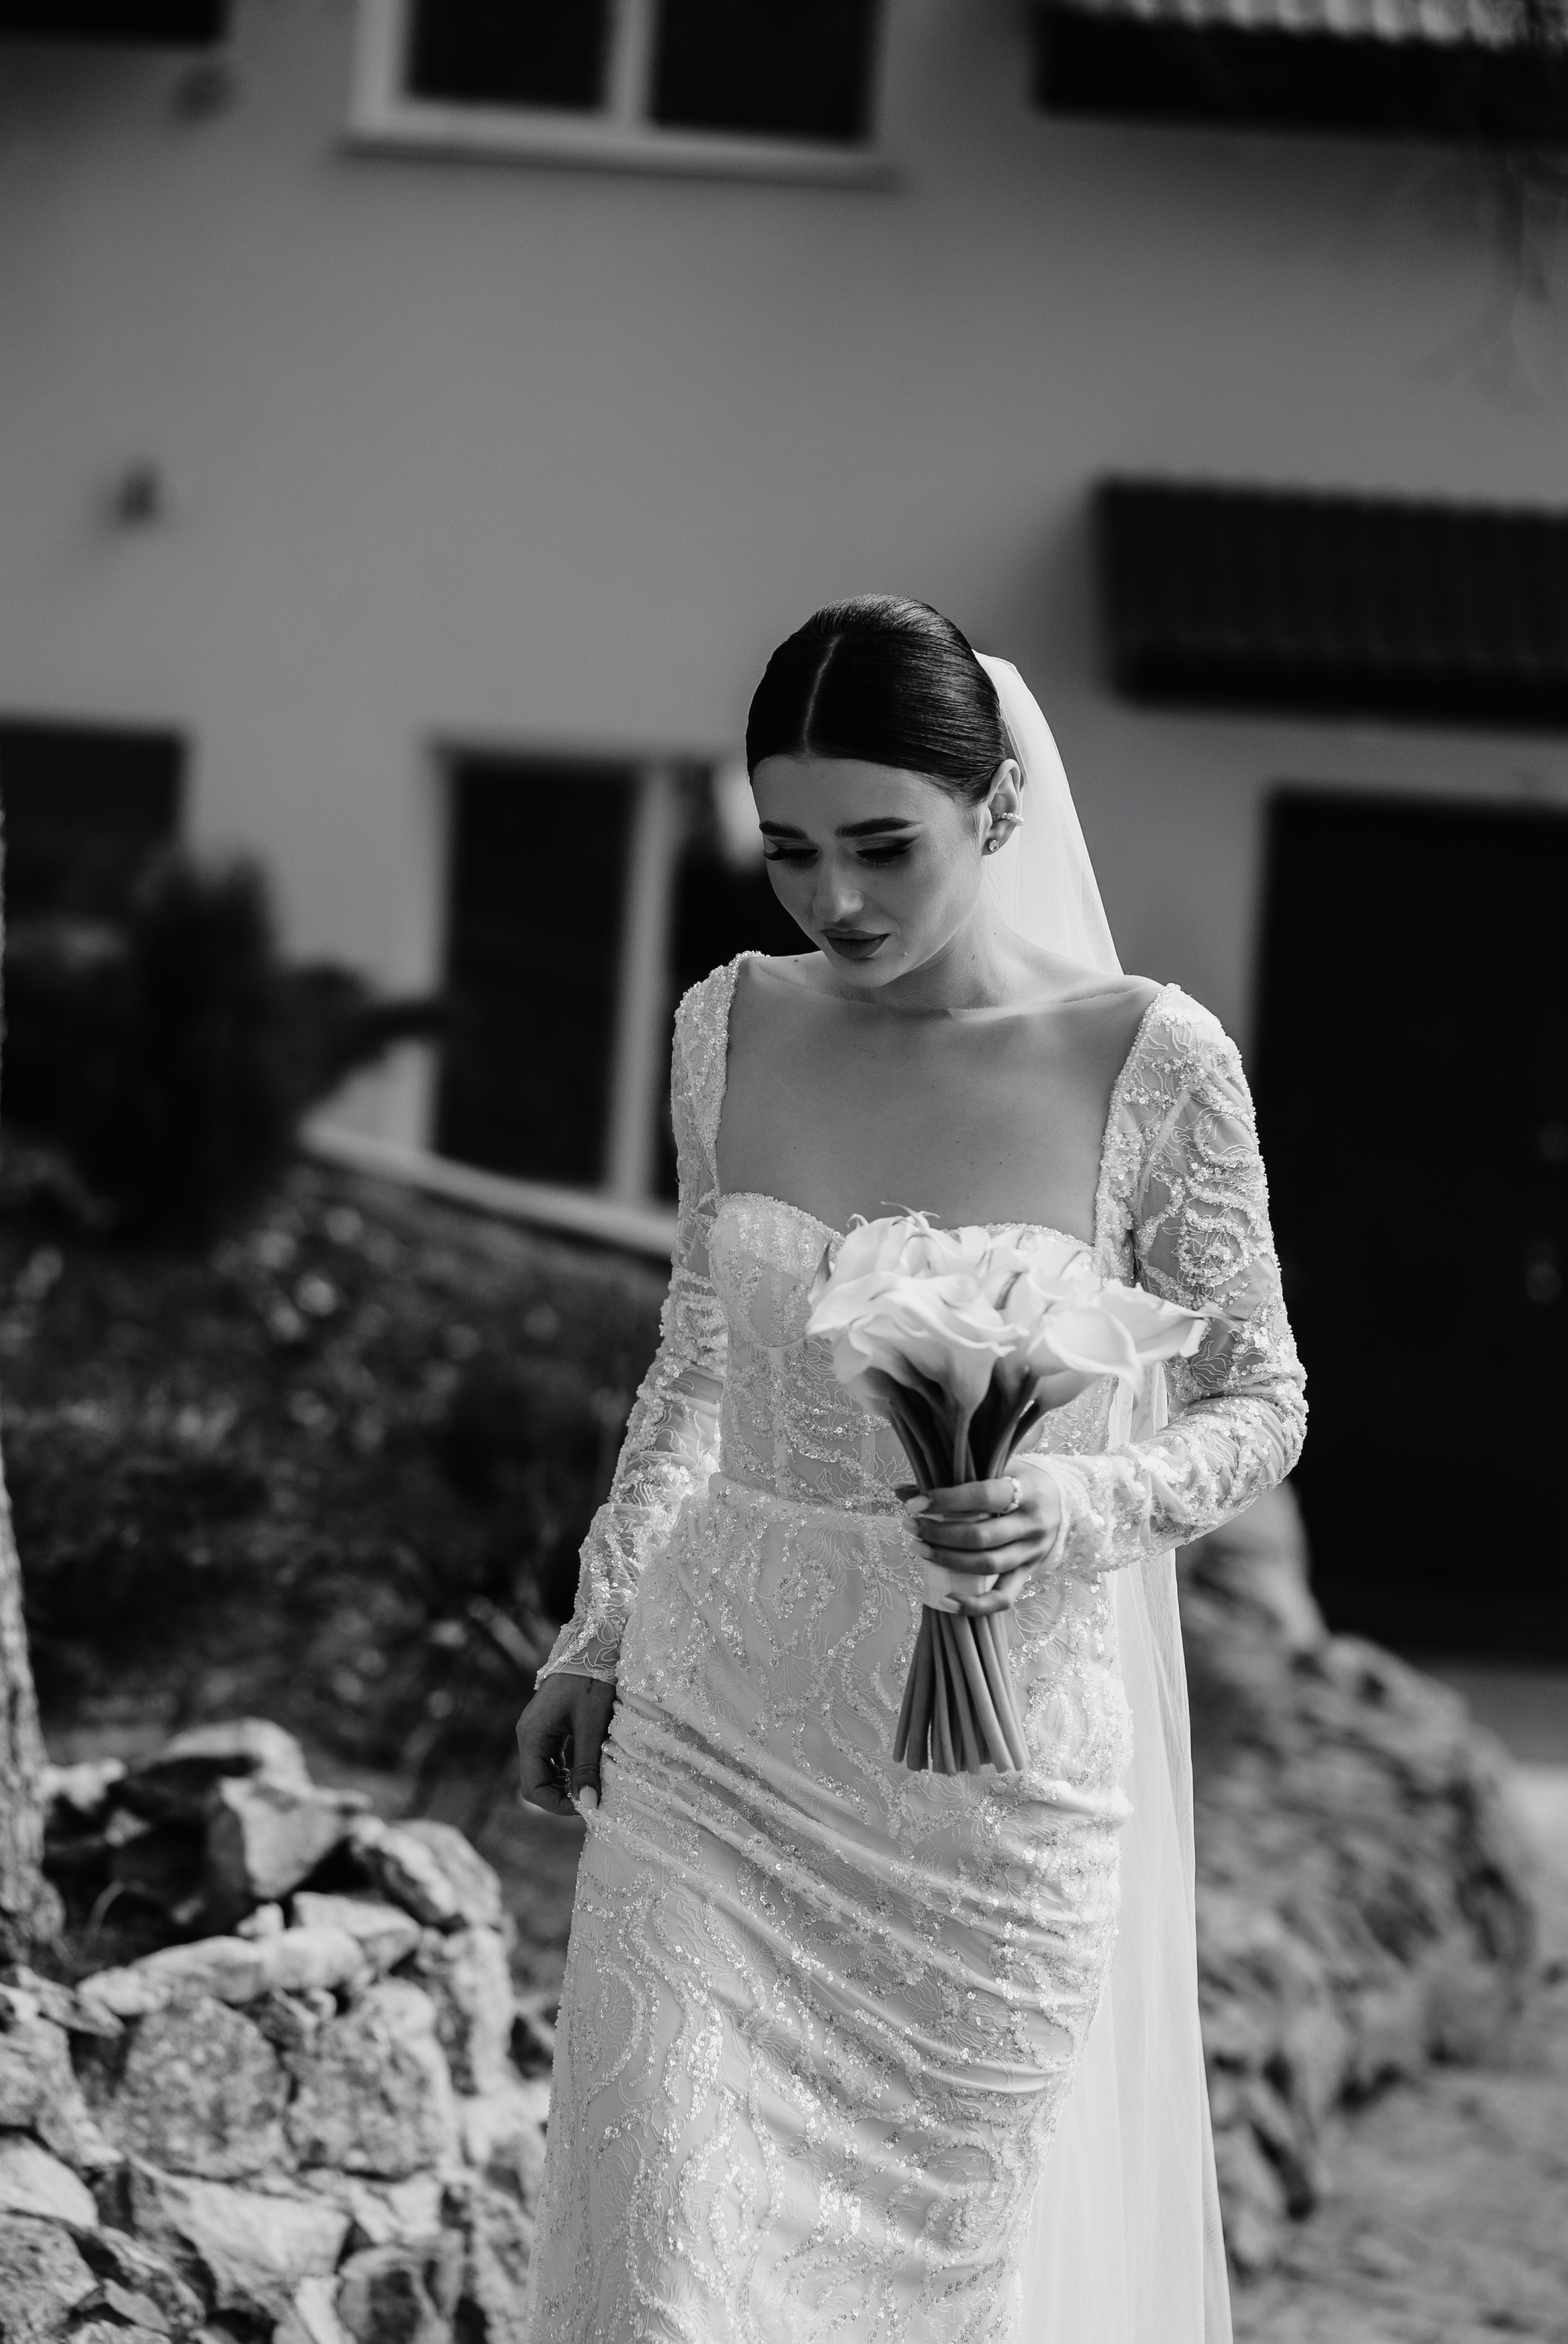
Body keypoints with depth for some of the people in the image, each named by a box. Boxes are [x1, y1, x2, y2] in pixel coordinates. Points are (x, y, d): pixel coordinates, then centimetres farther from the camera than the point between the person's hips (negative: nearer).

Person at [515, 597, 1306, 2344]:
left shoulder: (1150, 1061, -11)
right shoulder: (731, 1028, 1)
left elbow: (1258, 1404, -1)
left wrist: (1074, 1508, -19)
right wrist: (595, 1637, 16)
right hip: (718, 1732, 3)